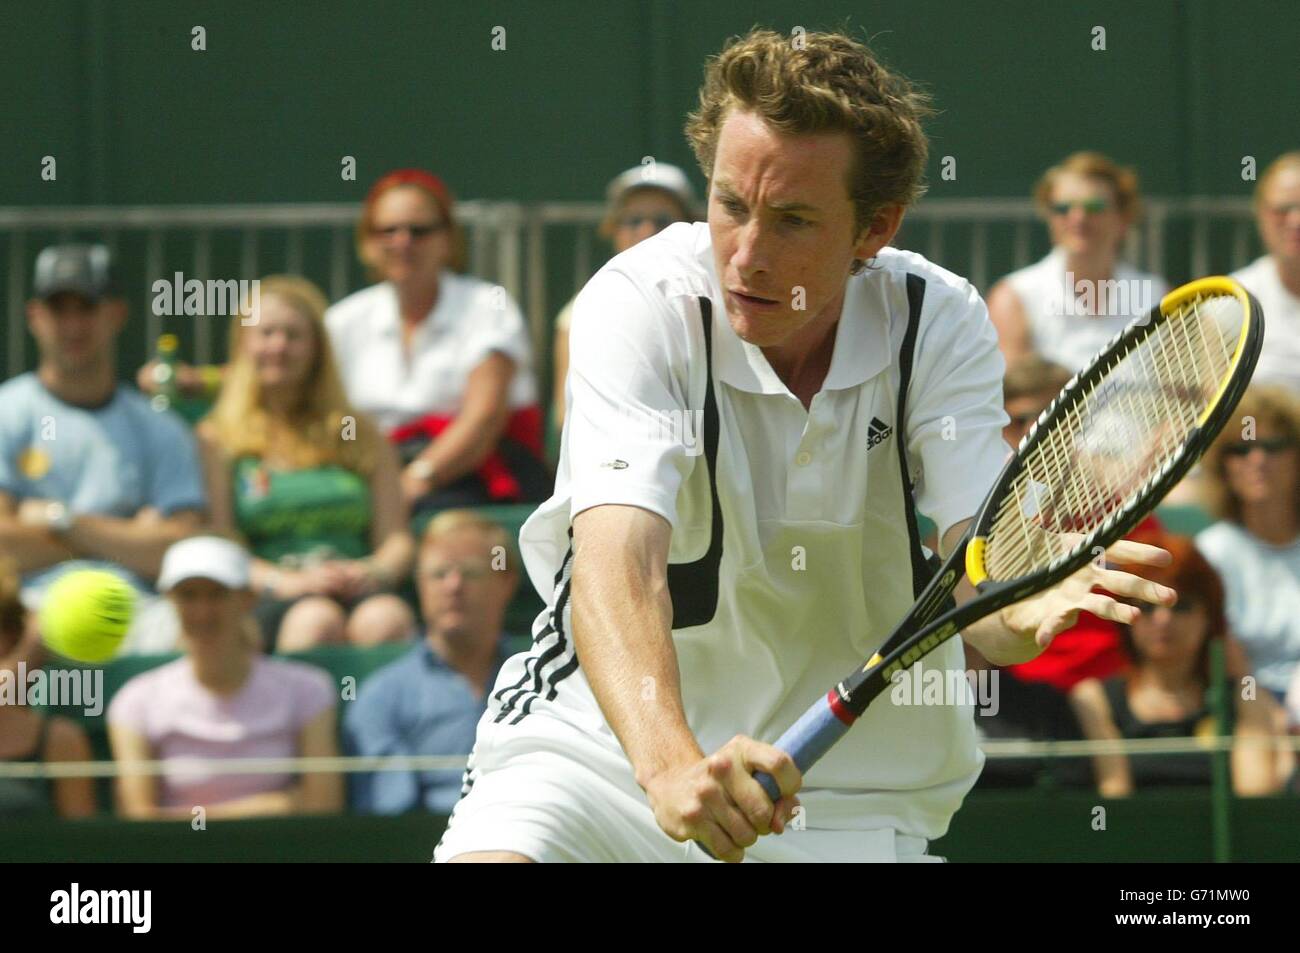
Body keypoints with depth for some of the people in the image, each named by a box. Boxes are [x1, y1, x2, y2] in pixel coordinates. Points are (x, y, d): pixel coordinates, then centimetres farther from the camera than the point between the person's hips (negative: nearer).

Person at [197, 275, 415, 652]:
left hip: (358, 590, 2)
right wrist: (287, 582, -14)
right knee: (317, 619, -40)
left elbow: (397, 538, 18)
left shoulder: (360, 434, 24)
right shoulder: (217, 438, 15)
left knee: (387, 618, -36)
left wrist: (375, 573, -7)